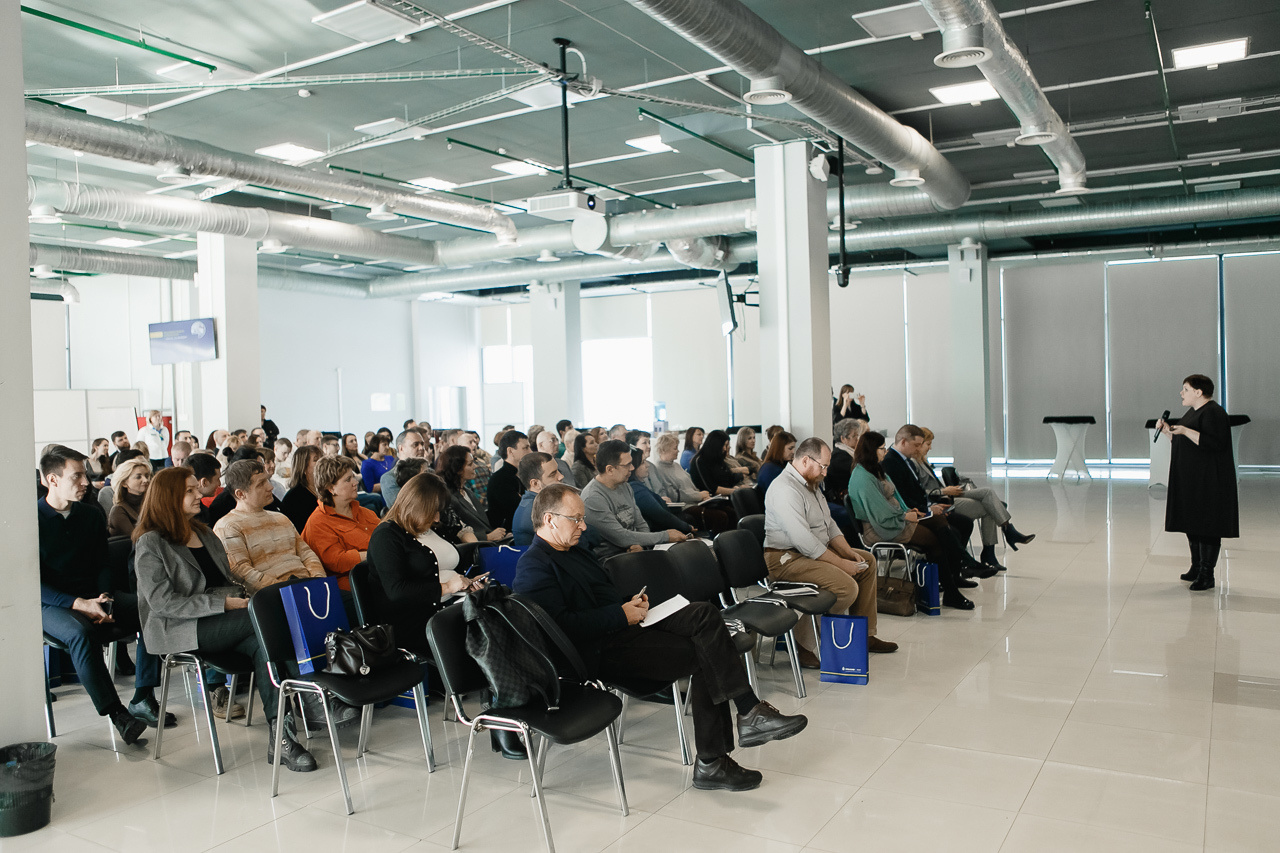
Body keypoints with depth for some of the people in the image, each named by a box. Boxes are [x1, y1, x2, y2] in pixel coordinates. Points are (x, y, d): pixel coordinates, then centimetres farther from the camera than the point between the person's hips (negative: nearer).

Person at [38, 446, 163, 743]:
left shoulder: (90, 515, 10)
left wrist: (104, 598, -9)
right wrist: (78, 604, -22)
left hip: (93, 595, 5)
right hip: (51, 604, -5)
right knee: (82, 632, -37)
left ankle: (143, 698, -16)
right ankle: (117, 713, -33)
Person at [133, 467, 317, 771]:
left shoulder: (204, 534, 22)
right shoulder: (151, 544, -1)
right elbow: (163, 602, -12)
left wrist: (244, 598, 0)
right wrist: (223, 604, -19)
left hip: (221, 621, 6)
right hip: (176, 630, -6)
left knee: (263, 642, -29)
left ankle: (280, 737, -33)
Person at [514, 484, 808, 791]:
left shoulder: (575, 552, 22)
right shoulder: (533, 567, -9)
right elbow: (560, 624, -21)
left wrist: (632, 604, 6)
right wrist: (621, 614, -17)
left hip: (625, 626, 9)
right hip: (599, 653, -9)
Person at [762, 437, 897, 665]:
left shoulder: (811, 484, 13)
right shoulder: (786, 489, -22)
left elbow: (828, 524, 19)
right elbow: (803, 540, -27)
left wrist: (848, 552, 5)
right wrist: (840, 563, -21)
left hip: (816, 550, 11)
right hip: (787, 558, -11)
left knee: (867, 561, 16)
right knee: (847, 587, -26)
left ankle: (864, 635, 20)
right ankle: (806, 644, -14)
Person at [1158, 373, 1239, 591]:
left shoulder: (1213, 413, -14)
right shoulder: (1193, 412, 16)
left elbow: (1215, 443, -24)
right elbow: (1182, 441, 23)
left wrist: (1186, 431, -27)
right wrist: (1168, 430, 8)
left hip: (1208, 482, -10)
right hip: (1190, 480, 10)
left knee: (1207, 525, -7)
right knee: (1192, 523, 14)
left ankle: (1207, 575, -4)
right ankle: (1197, 568, 23)